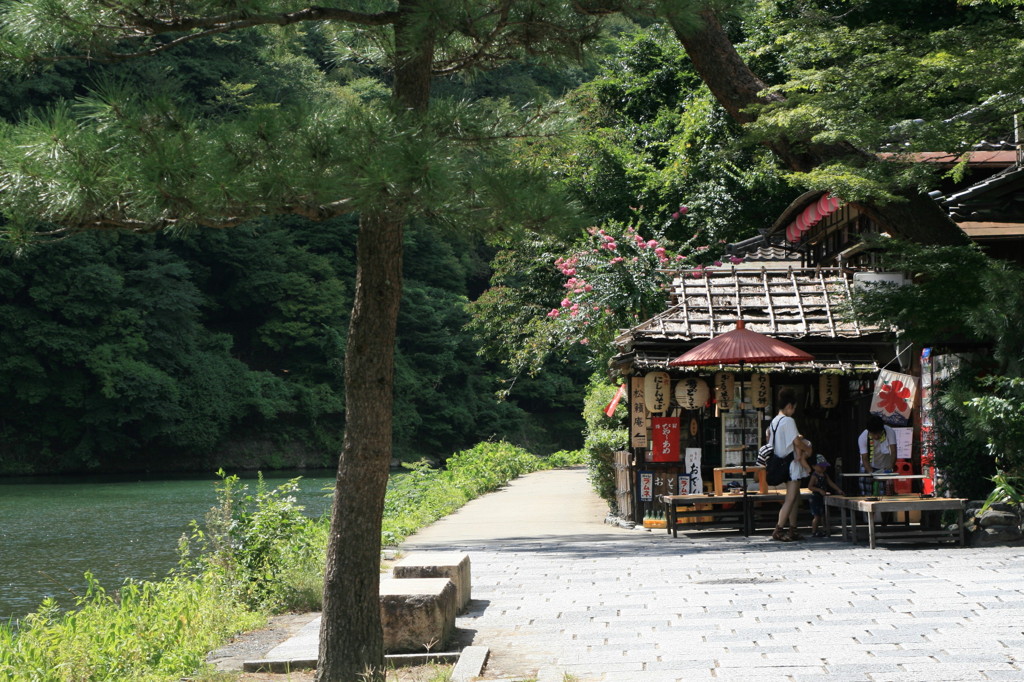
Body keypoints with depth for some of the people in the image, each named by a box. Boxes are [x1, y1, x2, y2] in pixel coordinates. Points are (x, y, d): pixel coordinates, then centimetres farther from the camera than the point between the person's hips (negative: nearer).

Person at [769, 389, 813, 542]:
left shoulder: (774, 421, 12)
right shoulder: (788, 420, -16)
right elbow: (797, 442, -19)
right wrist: (807, 449, 0)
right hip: (791, 463, -10)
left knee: (795, 496, 14)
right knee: (790, 499, -9)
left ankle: (792, 530, 13)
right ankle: (778, 530, -13)